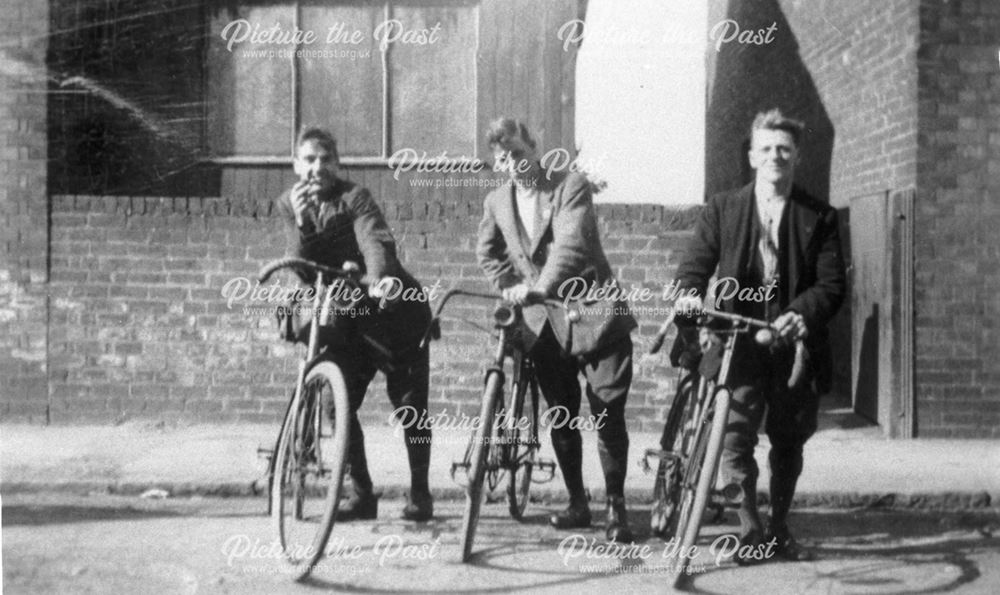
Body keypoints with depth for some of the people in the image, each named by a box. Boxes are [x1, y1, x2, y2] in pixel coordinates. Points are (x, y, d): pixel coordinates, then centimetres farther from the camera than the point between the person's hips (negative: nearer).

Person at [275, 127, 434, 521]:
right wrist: (300, 223, -26)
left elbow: (375, 242, -30)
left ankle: (420, 493, 13)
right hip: (345, 315, 4)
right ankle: (362, 494, 11)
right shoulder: (289, 205, 1)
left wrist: (378, 279, -51)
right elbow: (303, 271, -9)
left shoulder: (354, 197, -12)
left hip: (393, 307, -4)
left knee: (409, 403, -1)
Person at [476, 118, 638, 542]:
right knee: (560, 416, 8)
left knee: (607, 413, -6)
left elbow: (571, 245, -21)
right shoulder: (496, 202, 7)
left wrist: (539, 287, -30)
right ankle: (577, 502, 22)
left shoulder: (571, 187, -8)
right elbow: (487, 253, 24)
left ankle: (616, 506, 7)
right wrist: (510, 288, 9)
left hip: (594, 314, -4)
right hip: (544, 322, 5)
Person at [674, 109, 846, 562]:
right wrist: (689, 294, -22)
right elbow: (696, 263, 1)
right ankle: (749, 529, 0)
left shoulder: (819, 217, 5)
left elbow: (832, 283, -2)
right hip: (740, 341, -1)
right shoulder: (722, 210, 7)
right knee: (734, 435, -13)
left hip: (794, 343, 1)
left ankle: (779, 530, 26)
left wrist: (801, 314, -22)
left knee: (788, 442, 10)